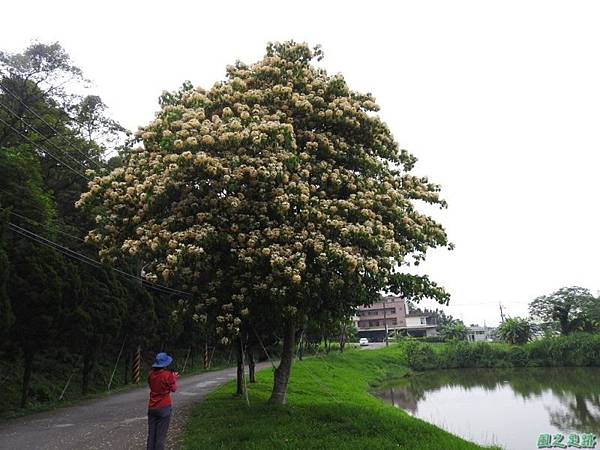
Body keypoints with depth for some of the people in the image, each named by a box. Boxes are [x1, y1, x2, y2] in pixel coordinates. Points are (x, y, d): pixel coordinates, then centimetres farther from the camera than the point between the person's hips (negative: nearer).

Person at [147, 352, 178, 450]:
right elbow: (173, 389, -4)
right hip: (164, 408, -5)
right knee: (161, 435, 3)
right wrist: (174, 378, 11)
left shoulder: (151, 374, -2)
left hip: (152, 408, 5)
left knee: (151, 435, 13)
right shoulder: (168, 375, -16)